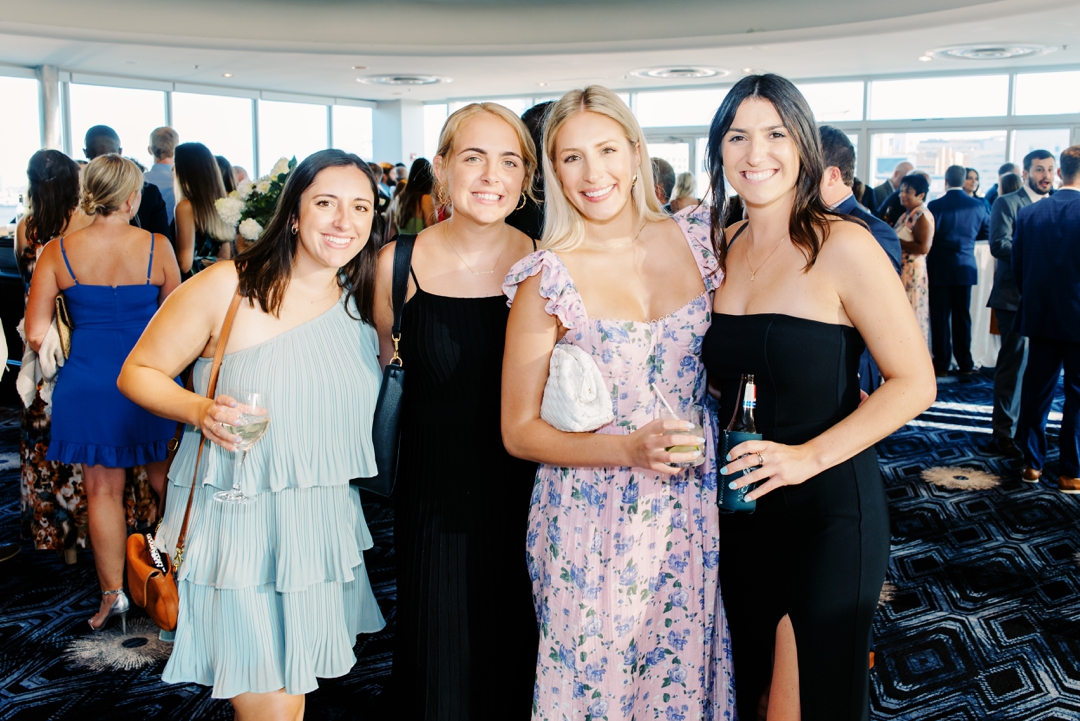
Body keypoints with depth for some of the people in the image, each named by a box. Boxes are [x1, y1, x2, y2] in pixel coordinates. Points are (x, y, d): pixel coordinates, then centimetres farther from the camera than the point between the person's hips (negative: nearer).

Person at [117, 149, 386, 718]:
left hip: (323, 523, 5)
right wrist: (199, 410, -22)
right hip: (234, 520, -5)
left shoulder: (361, 303, 4)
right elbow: (137, 372, -5)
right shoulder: (227, 286, -12)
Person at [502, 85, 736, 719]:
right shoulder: (546, 278, -11)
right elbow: (519, 431, -7)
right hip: (594, 523, -3)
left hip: (693, 513, 3)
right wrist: (630, 448, -19)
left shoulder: (695, 238, 0)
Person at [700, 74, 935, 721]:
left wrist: (811, 455, -21)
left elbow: (915, 383, -14)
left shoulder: (842, 247, -14)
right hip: (740, 504, 6)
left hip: (829, 505, -5)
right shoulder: (721, 248, 5)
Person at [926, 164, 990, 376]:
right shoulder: (978, 205, -3)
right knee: (962, 315, 11)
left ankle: (942, 363, 7)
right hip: (965, 267, 3)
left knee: (940, 316, 4)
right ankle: (965, 363, 16)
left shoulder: (935, 205, -13)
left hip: (939, 268, -3)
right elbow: (986, 233, 9)